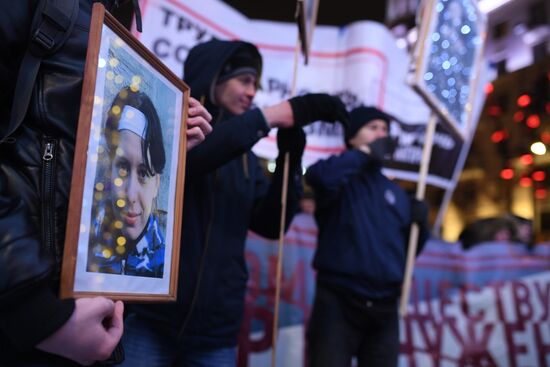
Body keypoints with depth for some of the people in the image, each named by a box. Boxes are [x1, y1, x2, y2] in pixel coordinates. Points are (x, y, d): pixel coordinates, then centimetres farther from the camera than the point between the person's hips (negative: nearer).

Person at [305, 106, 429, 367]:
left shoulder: (396, 192, 16)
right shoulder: (341, 179, -1)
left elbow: (408, 250, 20)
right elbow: (318, 176, -27)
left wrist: (420, 224, -1)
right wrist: (366, 152, -14)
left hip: (385, 309, 6)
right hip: (338, 305, -6)